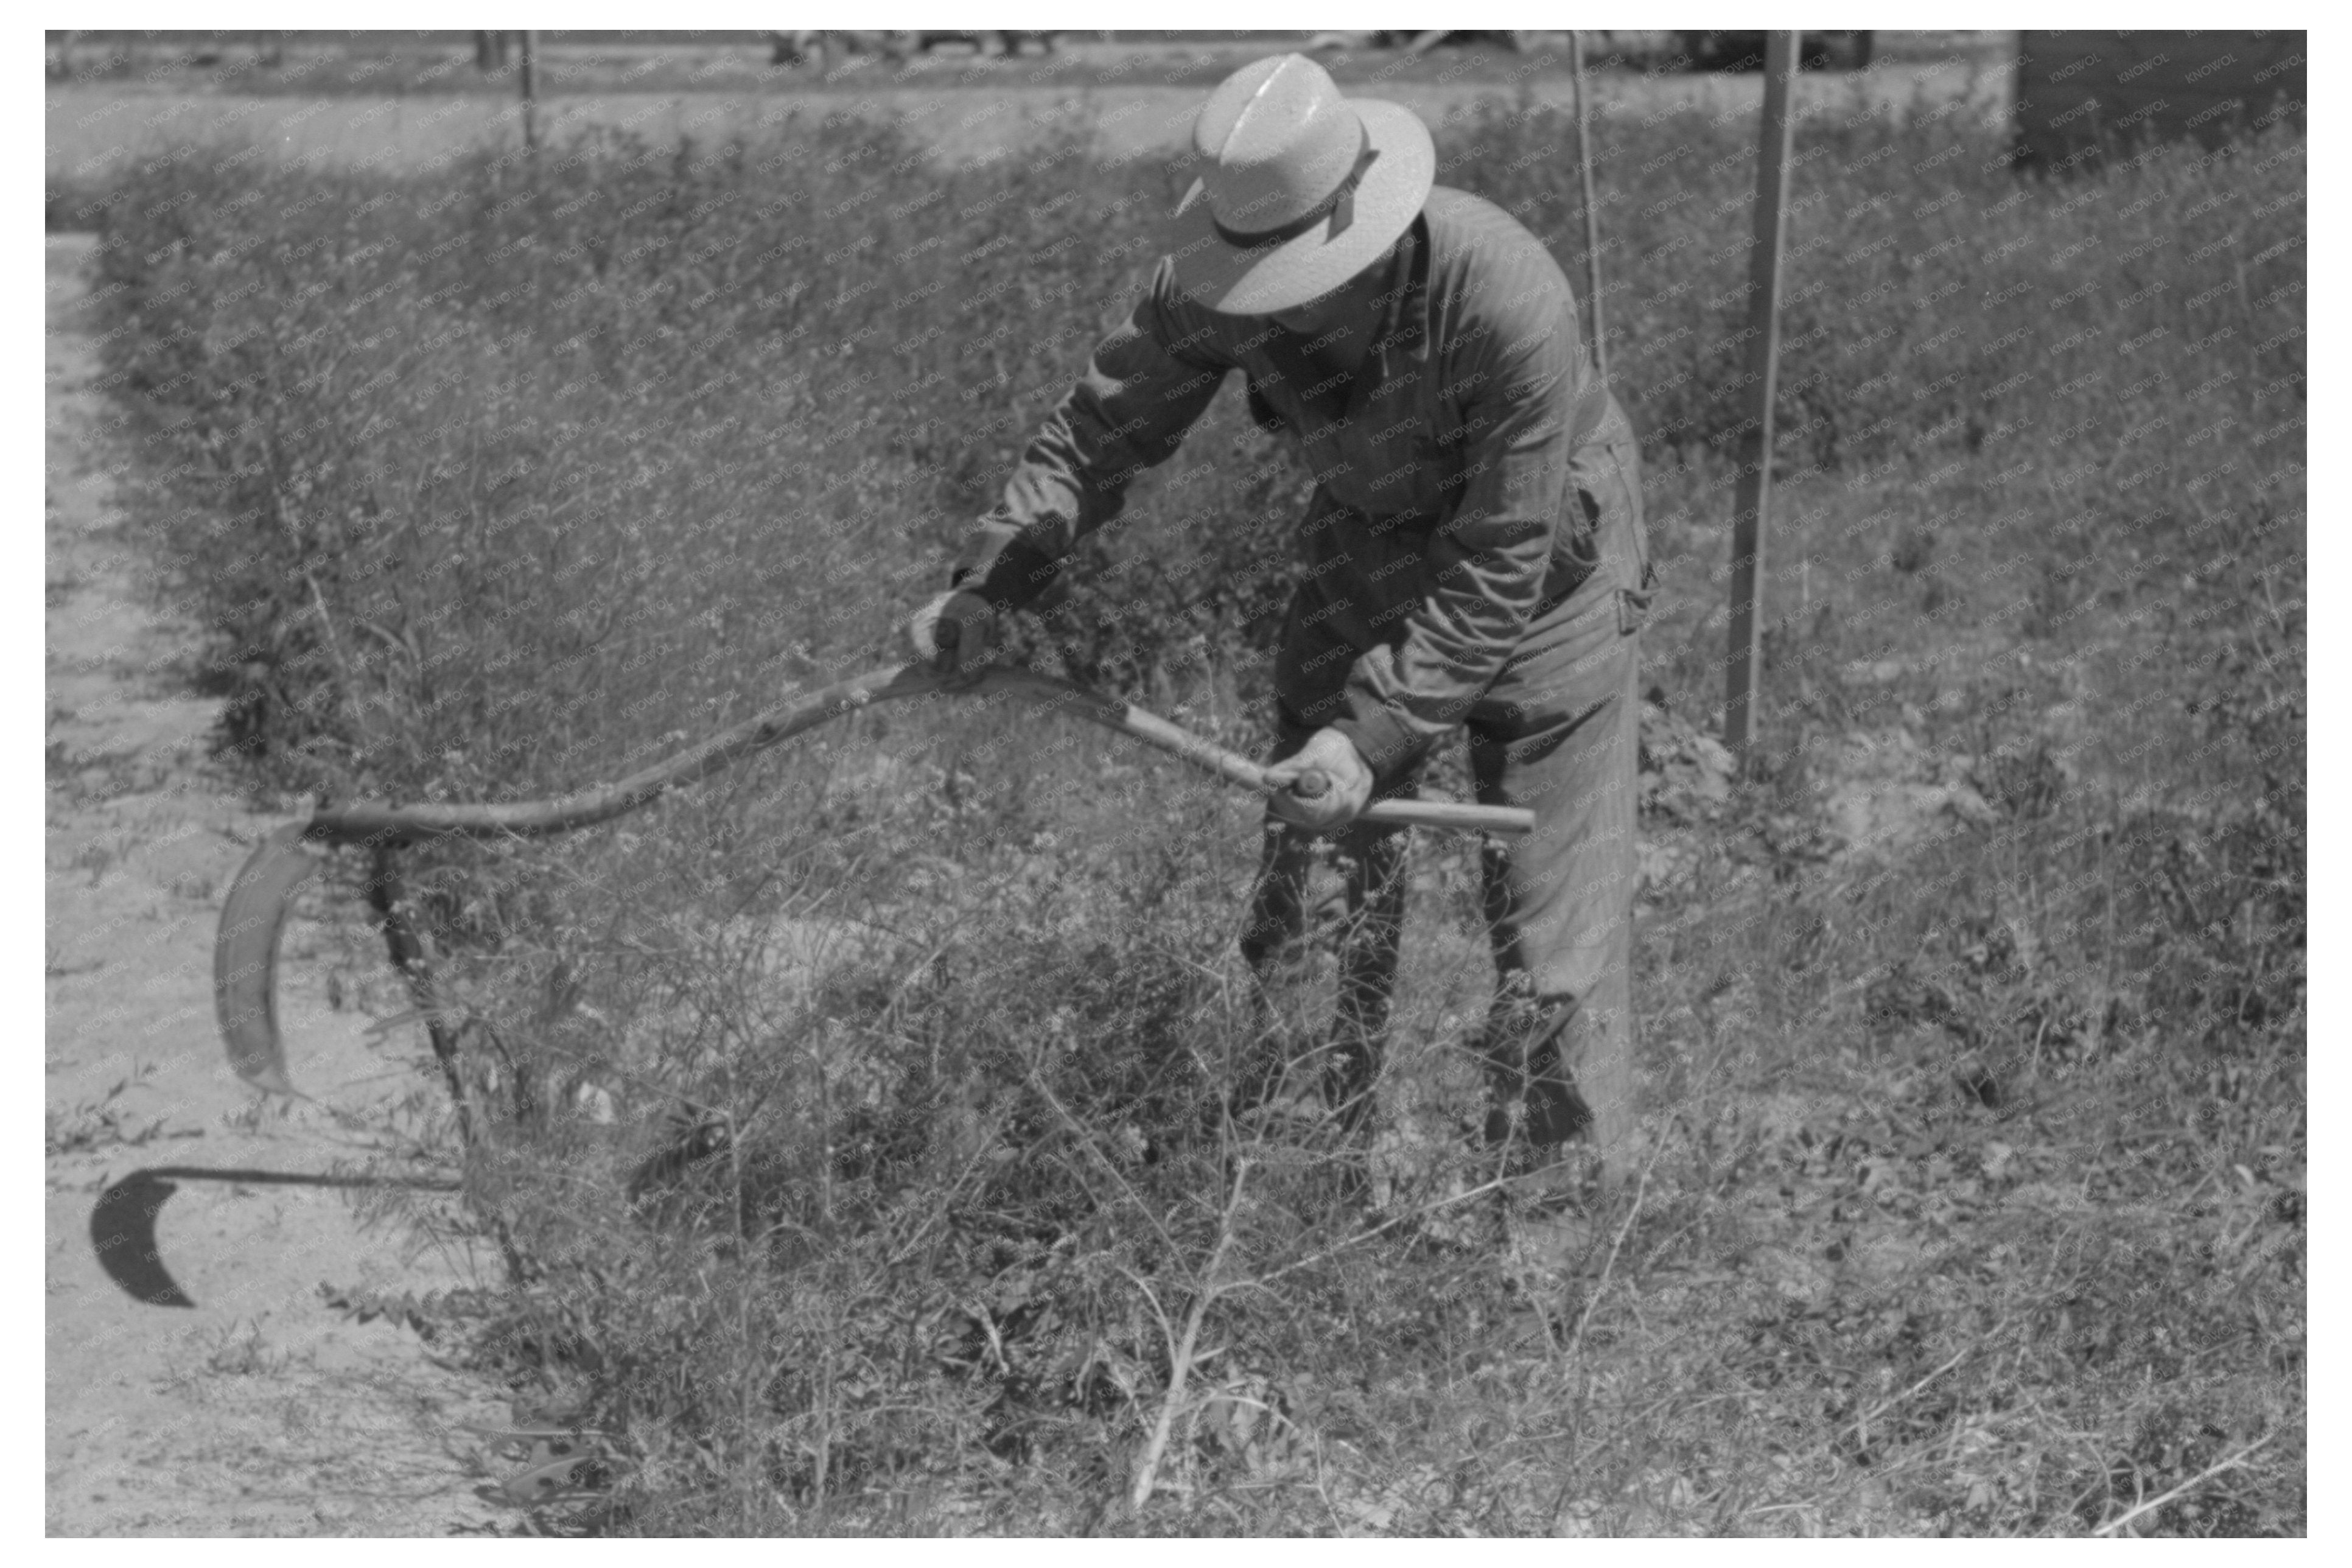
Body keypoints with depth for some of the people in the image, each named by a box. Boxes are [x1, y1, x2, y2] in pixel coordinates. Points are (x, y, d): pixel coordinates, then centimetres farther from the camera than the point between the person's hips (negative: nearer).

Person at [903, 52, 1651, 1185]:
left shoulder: (1508, 304, -36)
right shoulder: (1215, 283, -21)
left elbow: (1497, 574, -31)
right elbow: (1104, 424, -11)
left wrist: (1376, 734, -35)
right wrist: (989, 582, -23)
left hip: (1536, 578, -4)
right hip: (1366, 558, 5)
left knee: (1551, 935, -2)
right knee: (1310, 880, 7)